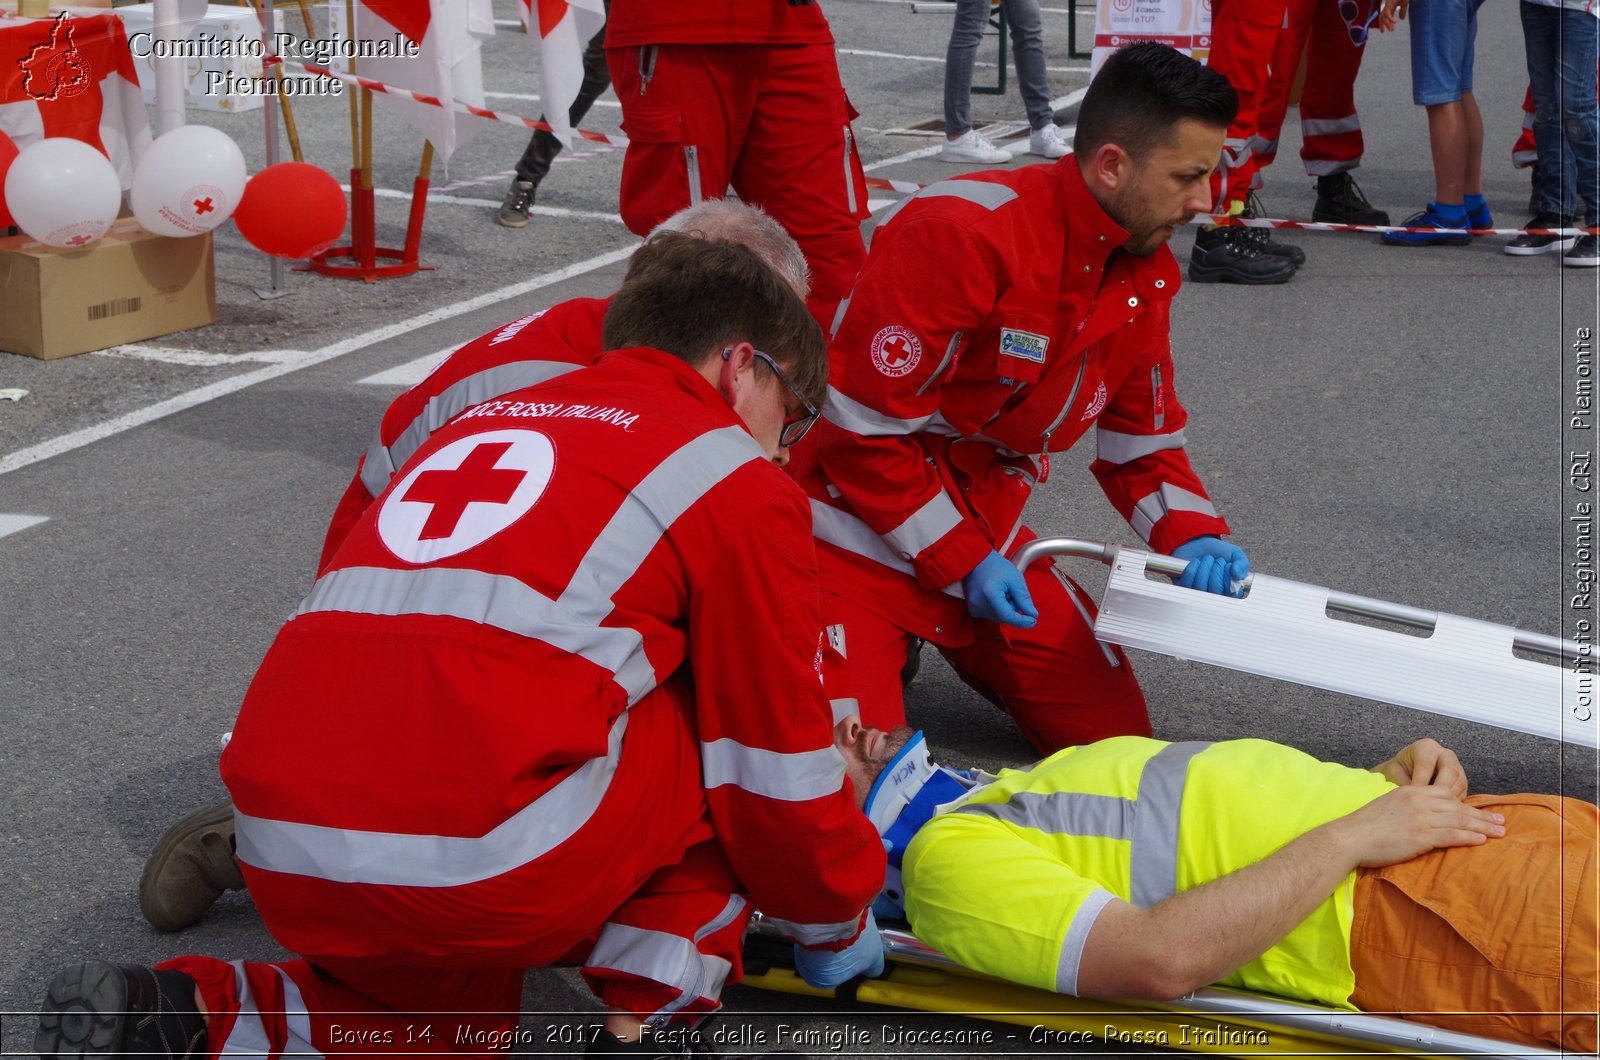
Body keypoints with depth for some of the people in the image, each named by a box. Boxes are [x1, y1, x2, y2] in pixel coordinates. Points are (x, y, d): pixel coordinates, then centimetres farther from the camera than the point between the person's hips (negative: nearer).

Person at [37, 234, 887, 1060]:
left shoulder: (482, 423, 28)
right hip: (501, 865, -6)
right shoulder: (740, 481, 9)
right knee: (726, 733, 18)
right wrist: (835, 926, 29)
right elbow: (777, 759, 12)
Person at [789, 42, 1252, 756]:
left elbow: (1142, 437, 9)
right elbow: (859, 428, -24)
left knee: (1114, 728, 4)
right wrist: (963, 565, -19)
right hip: (864, 533, -7)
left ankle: (959, 646, 25)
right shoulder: (963, 235, -27)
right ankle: (879, 646, 11)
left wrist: (1193, 536, -11)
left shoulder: (1145, 272, -1)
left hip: (986, 539, 7)